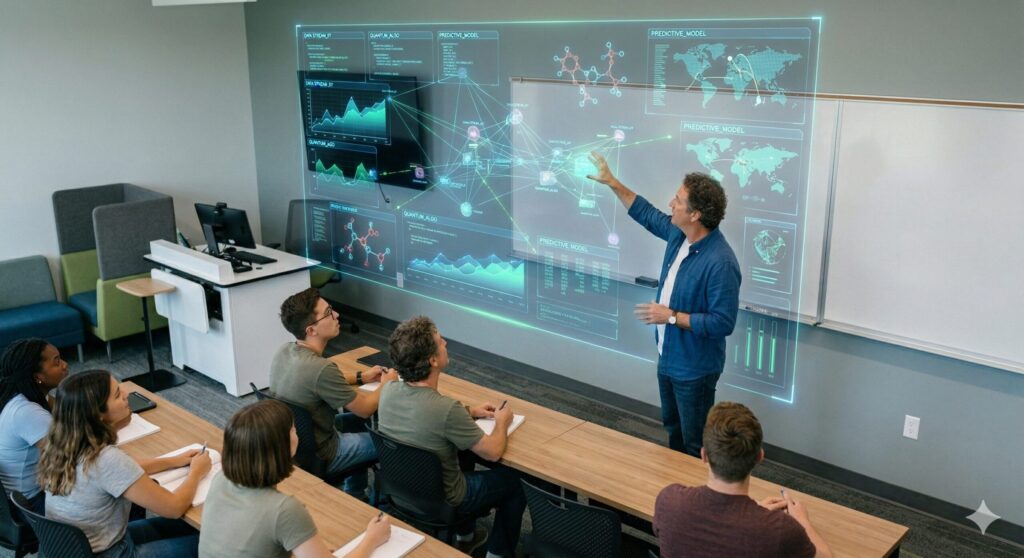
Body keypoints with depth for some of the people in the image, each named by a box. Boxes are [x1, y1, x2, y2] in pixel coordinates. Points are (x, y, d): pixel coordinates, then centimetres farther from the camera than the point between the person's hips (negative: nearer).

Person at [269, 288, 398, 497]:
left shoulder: (284, 351, -8)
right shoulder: (321, 368, -33)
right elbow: (365, 409, -18)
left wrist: (361, 376, 13)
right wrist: (386, 384, 1)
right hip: (315, 457, -8)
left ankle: (354, 496, 40)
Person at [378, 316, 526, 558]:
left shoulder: (388, 391, -15)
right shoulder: (447, 409, -35)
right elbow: (493, 452, -19)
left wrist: (470, 412, 10)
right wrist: (502, 422, 0)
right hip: (441, 501, -6)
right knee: (512, 480, 16)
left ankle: (465, 538, 44)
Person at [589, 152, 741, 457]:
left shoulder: (720, 263, -31)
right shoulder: (678, 233, -5)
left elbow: (723, 323, -30)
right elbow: (647, 214, 15)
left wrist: (671, 317, -27)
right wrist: (612, 182, 11)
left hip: (694, 369, -9)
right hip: (667, 358, 9)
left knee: (695, 445, 8)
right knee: (673, 429, 27)